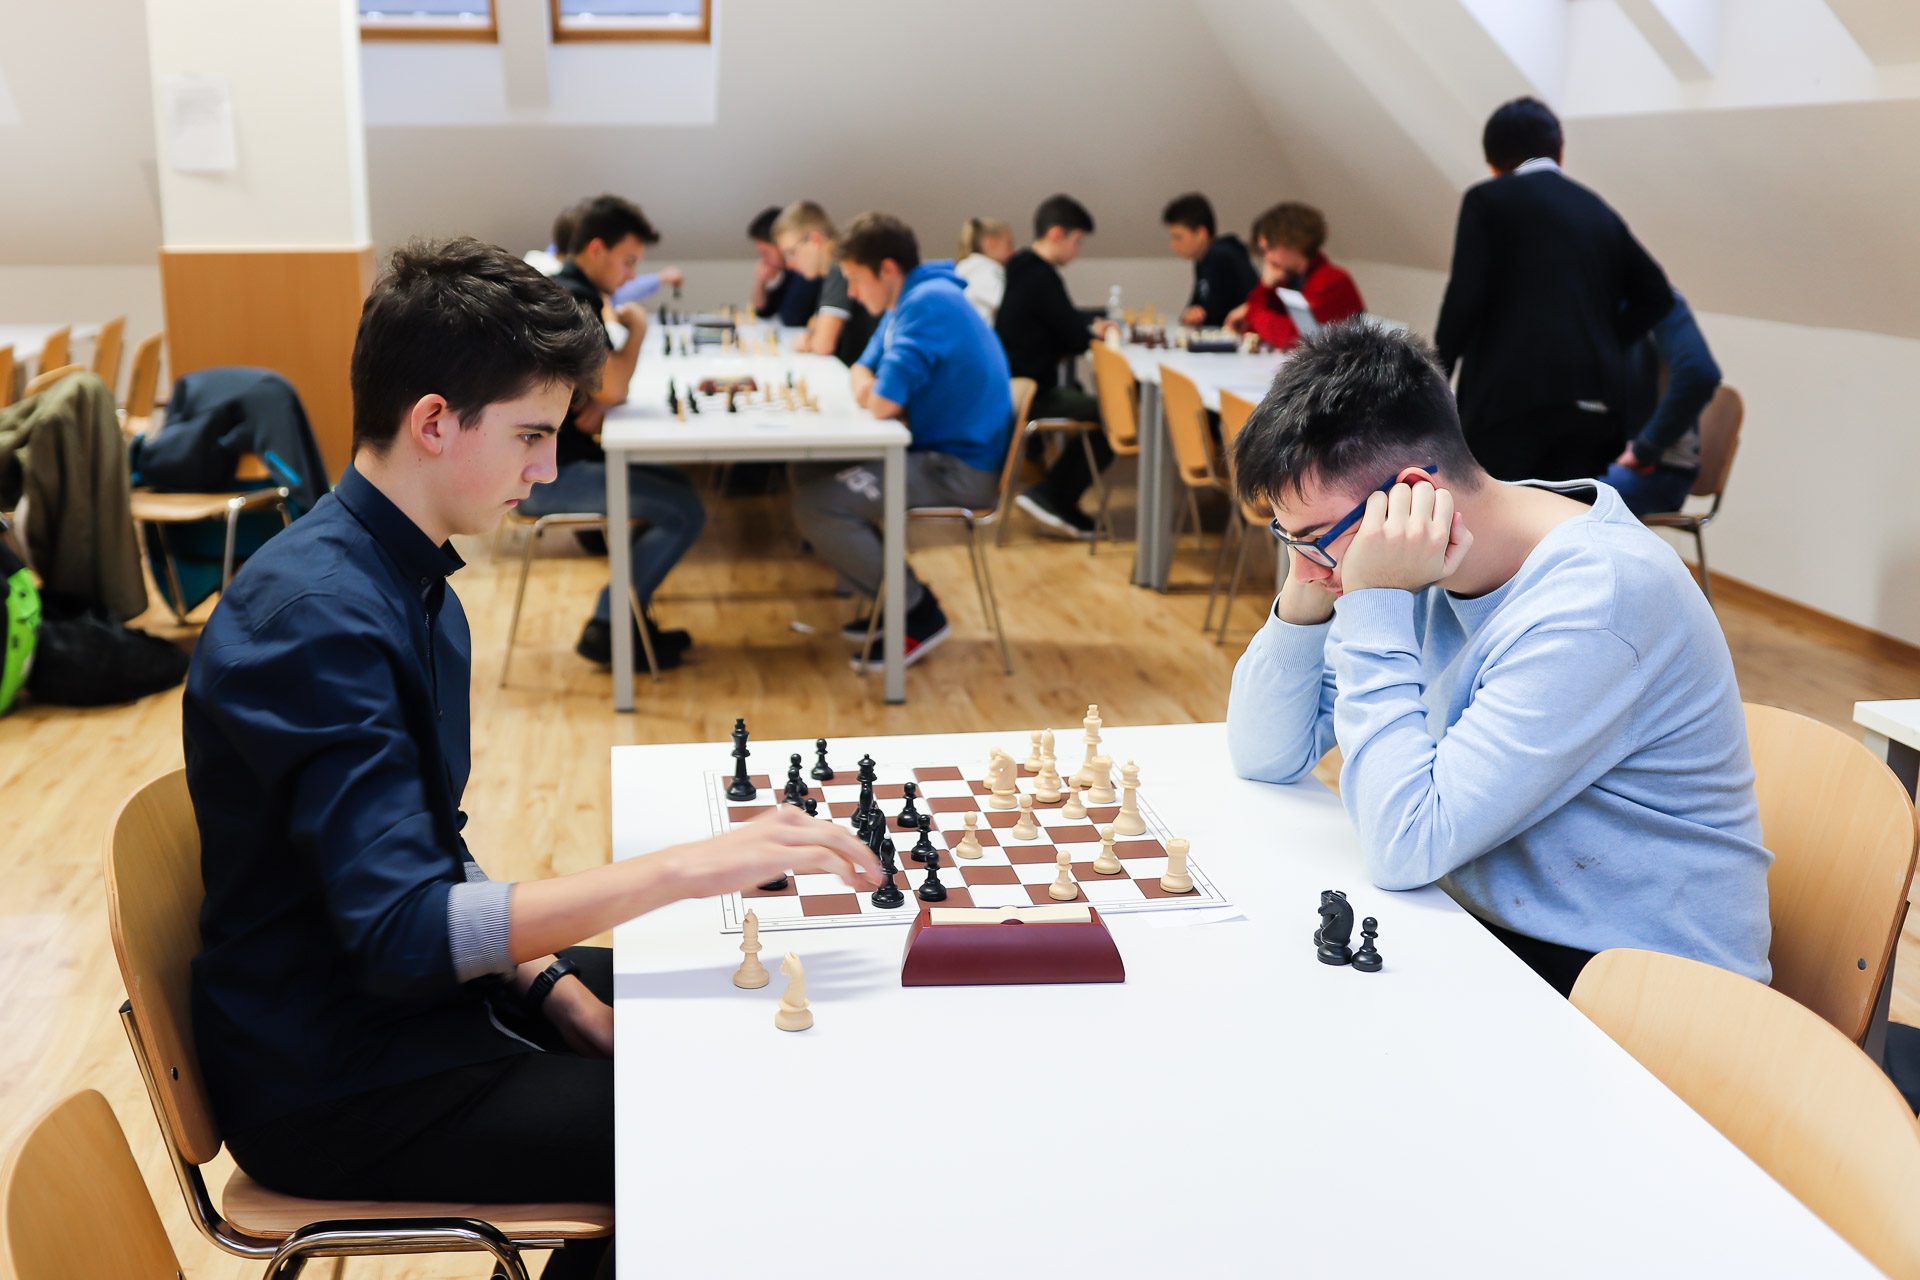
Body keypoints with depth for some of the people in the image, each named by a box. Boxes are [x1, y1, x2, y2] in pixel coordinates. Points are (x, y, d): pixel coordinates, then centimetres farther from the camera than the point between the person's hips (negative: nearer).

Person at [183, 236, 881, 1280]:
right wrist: (688, 867, -34)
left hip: (413, 1000, 10)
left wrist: (551, 985, -1)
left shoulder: (411, 582, 5)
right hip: (335, 1088, -9)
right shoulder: (313, 617, -25)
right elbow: (400, 932, -32)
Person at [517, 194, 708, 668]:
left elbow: (604, 387, 16)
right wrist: (637, 327, -8)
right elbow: (613, 387, -23)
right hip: (547, 474, -10)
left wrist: (600, 403, -7)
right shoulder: (573, 302, -18)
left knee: (677, 484, 19)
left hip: (556, 456, 10)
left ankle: (632, 615, 19)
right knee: (686, 513, -14)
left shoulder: (568, 293, 14)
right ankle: (606, 629, -3)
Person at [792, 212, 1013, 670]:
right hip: (936, 452, 11)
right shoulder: (904, 303, 13)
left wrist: (875, 393, -1)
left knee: (816, 507, -20)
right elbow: (863, 373, 22)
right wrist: (869, 385, -3)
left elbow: (884, 403, -26)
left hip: (961, 469, -11)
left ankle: (918, 613, -6)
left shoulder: (930, 304, -19)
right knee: (809, 478, 17)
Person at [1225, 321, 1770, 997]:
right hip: (1493, 936, 7)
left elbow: (1405, 848, -27)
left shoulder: (1597, 600, -25)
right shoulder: (1432, 566, -1)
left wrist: (1373, 603, -26)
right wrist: (1308, 590, -11)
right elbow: (1267, 757, 4)